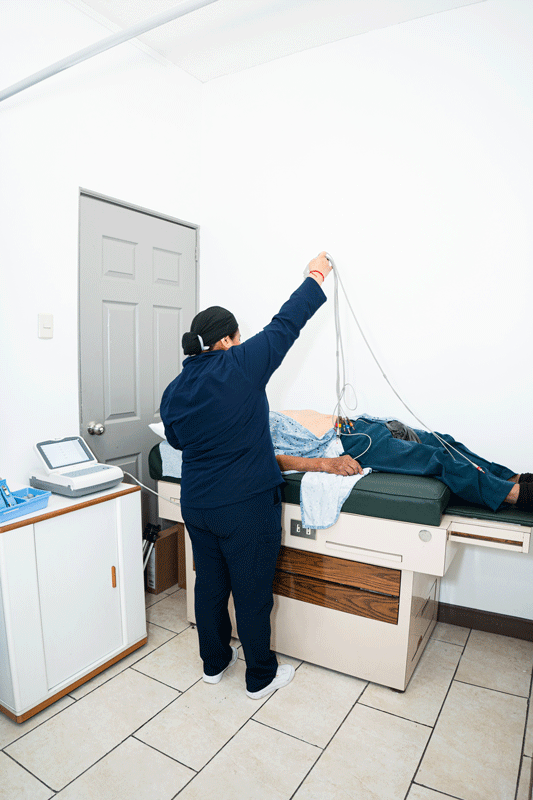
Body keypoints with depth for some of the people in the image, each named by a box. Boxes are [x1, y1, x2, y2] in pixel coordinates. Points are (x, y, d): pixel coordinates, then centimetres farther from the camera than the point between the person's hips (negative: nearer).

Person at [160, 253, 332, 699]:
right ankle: (261, 677, 31)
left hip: (196, 505, 6)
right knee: (252, 592, 11)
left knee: (209, 585, 21)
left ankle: (214, 662, 41)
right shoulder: (242, 365, -17)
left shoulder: (175, 390, 0)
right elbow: (285, 325, -9)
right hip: (246, 507, -6)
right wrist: (316, 277, 4)